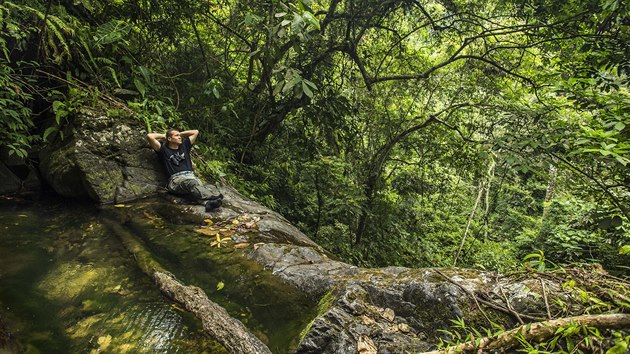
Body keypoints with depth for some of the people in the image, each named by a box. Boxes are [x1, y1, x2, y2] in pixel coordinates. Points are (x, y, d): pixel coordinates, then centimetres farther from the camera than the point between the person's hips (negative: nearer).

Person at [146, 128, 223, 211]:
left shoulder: (184, 146, 29)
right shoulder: (164, 149, 16)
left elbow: (195, 132, 37)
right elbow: (149, 136, 5)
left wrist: (180, 133, 36)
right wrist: (163, 136, 20)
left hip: (191, 176, 4)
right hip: (176, 179, -4)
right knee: (191, 182, -38)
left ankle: (207, 202, -62)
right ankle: (211, 198, -61)